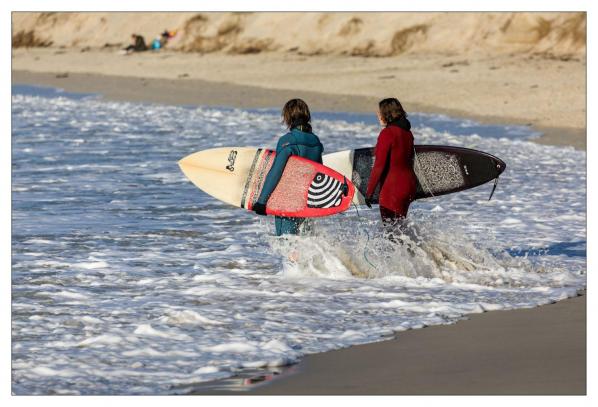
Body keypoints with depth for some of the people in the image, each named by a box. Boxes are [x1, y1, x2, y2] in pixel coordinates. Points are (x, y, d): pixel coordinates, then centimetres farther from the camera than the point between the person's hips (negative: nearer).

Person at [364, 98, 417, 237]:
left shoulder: (387, 133, -16)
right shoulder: (407, 132, 9)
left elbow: (379, 166, -18)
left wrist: (369, 191, -14)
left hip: (393, 188, -9)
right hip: (409, 183, 9)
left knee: (391, 230, -2)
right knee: (399, 225, 18)